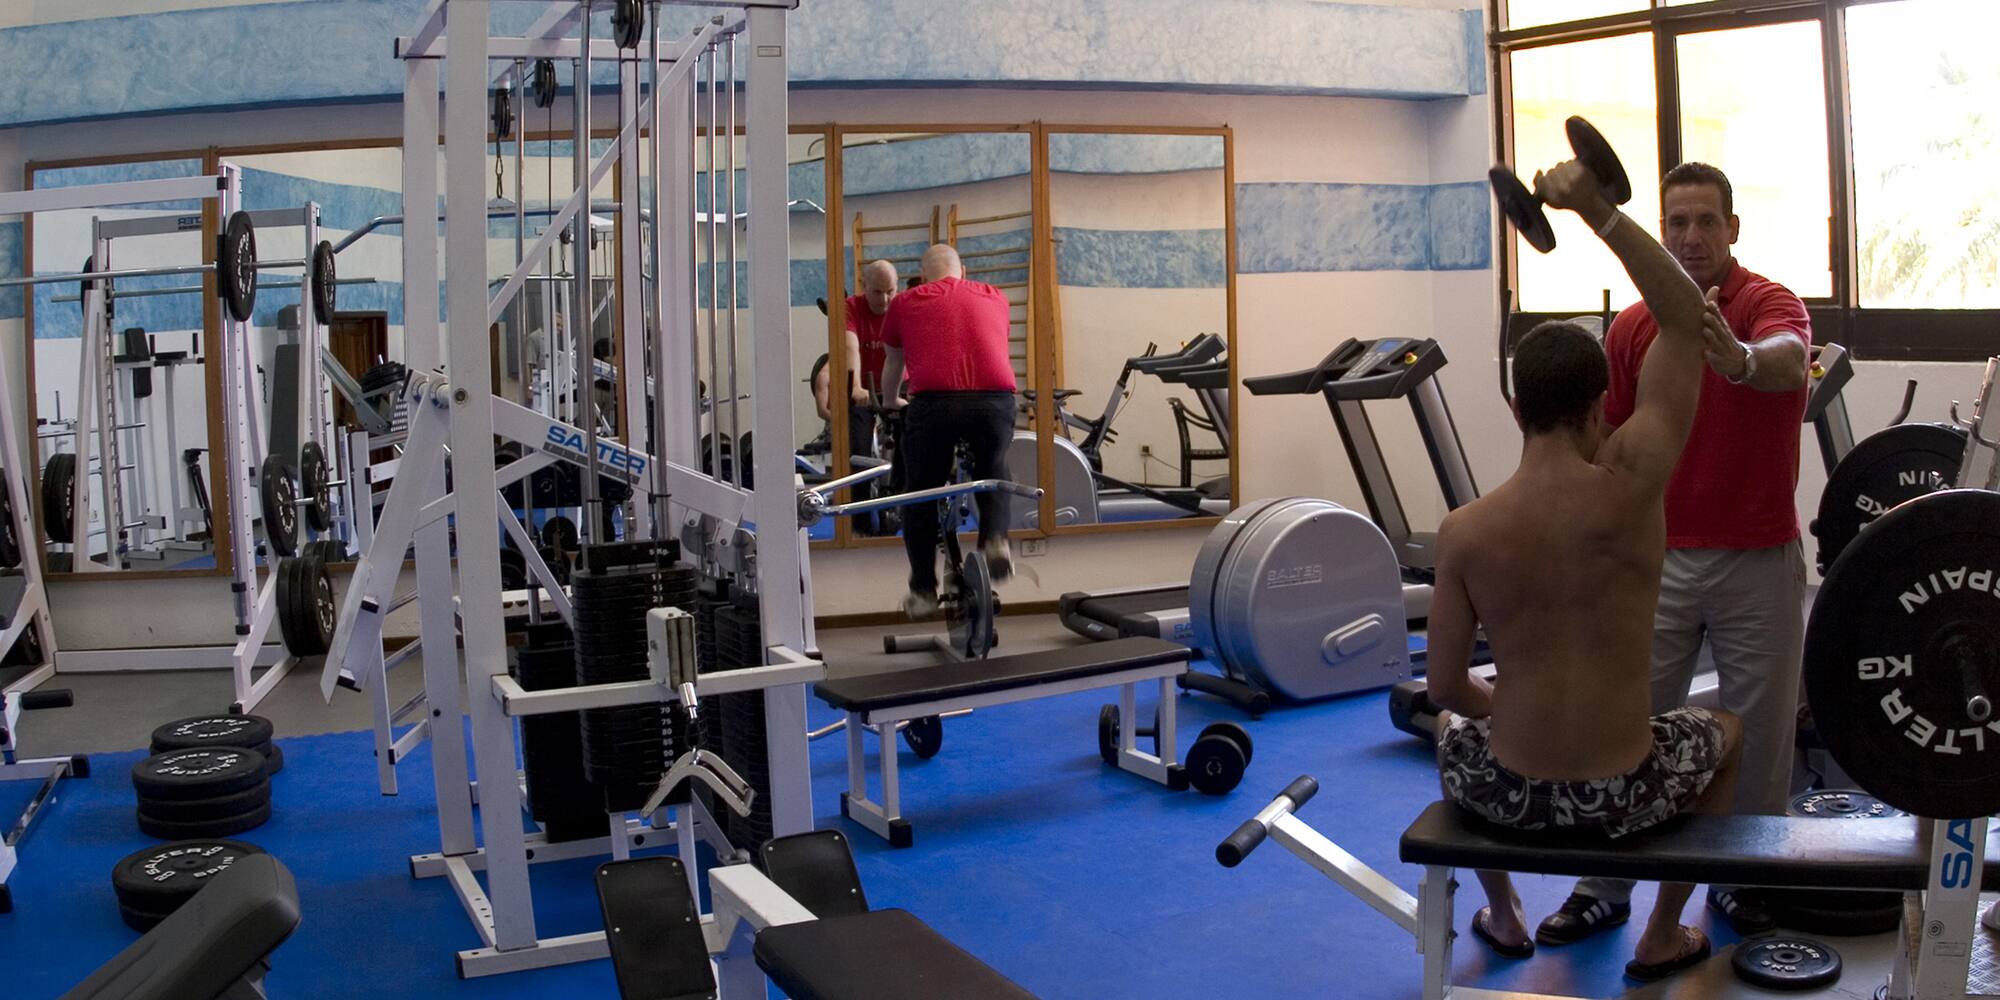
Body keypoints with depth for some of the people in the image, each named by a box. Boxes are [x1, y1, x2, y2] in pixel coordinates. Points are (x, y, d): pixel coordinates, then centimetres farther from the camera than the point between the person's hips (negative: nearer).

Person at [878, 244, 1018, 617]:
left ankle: (923, 590, 20)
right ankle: (996, 539, 9)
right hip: (996, 400, 2)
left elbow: (893, 364, 36)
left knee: (920, 495, 18)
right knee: (992, 471, 31)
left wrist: (890, 402, 56)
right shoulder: (994, 297, 25)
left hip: (935, 402, -2)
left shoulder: (907, 302, 20)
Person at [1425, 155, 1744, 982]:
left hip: (1510, 794, 1)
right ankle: (1663, 938, 38)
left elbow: (1444, 686, -4)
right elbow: (1686, 321, -10)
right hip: (1624, 799, -1)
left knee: (1450, 722, 37)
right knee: (1723, 731, 34)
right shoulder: (1629, 488, -17)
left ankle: (1503, 915, 46)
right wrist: (1600, 211, -18)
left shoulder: (1464, 531, -12)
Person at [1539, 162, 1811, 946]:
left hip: (1759, 559, -2)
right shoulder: (1631, 328, 2)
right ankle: (1605, 884, 15)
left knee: (1758, 729, 9)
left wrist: (1740, 359, -57)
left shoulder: (1769, 305, -8)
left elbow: (1789, 358, -33)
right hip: (1659, 558, 2)